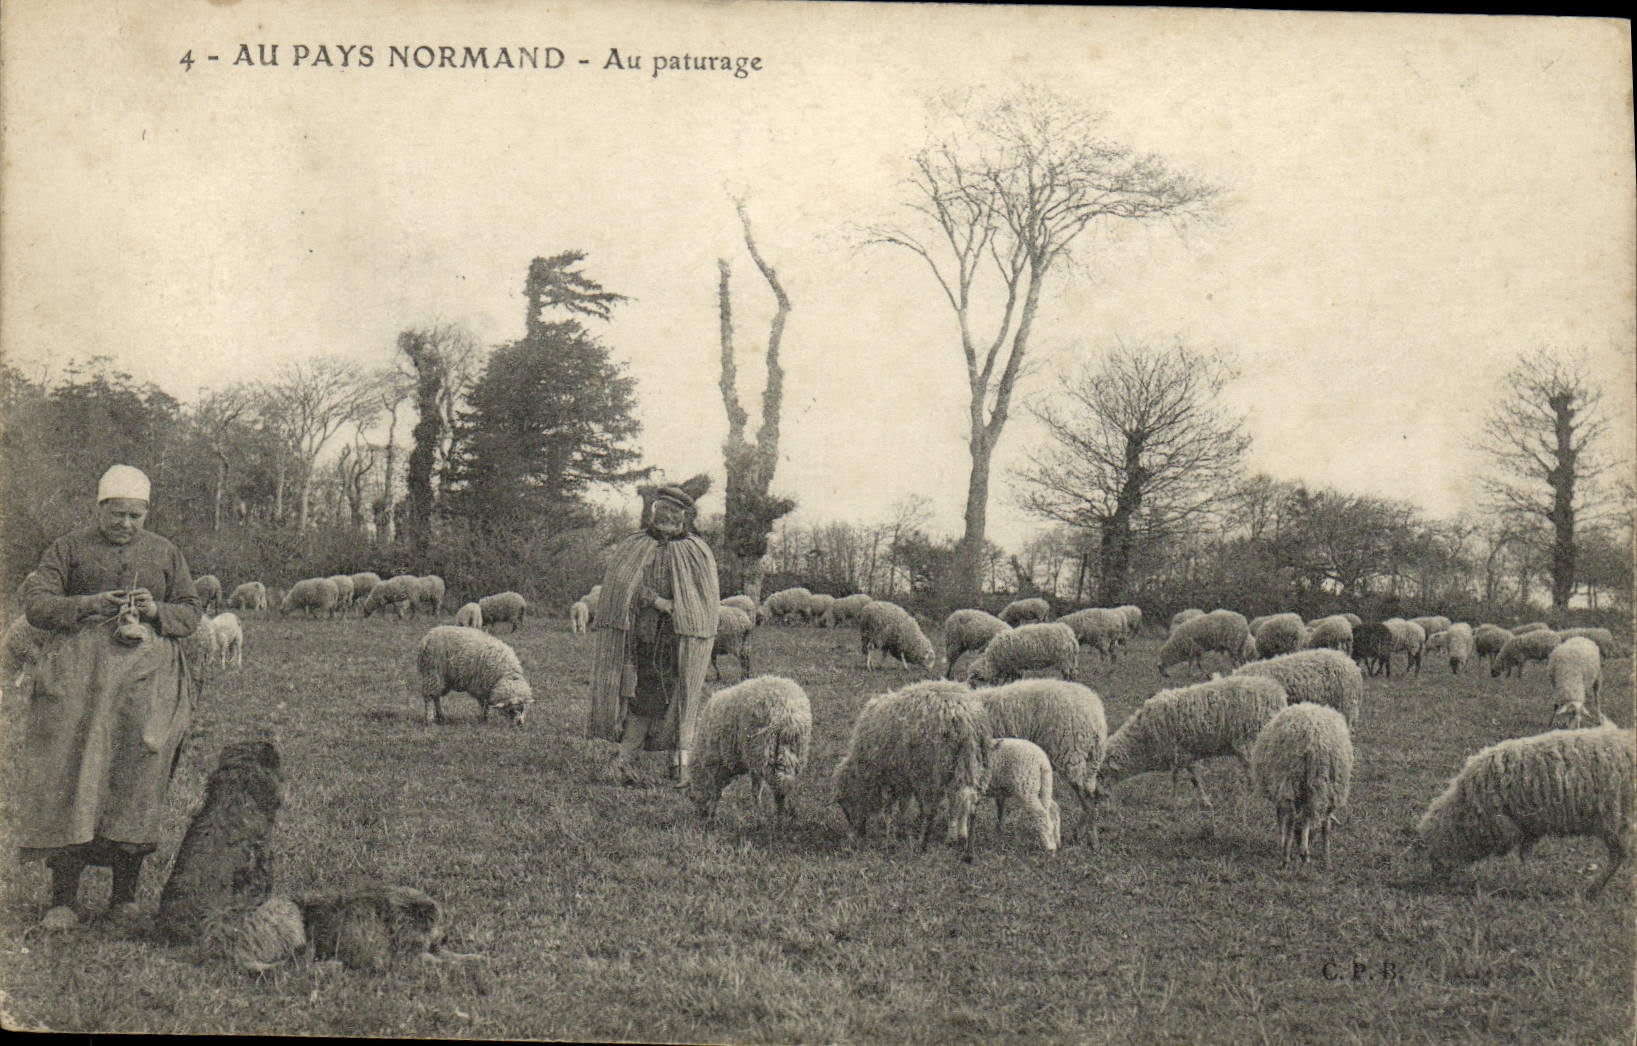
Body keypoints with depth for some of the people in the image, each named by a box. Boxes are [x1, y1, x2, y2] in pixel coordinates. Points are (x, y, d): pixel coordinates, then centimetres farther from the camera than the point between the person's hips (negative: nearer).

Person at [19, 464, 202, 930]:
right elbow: (36, 606, 4)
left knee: (138, 777, -7)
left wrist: (156, 611, -5)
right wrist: (90, 604, -12)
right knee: (71, 774, -10)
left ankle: (125, 893, -1)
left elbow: (190, 613, 16)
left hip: (147, 672, 1)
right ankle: (63, 900, -8)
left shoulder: (166, 554, 19)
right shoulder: (68, 549, 13)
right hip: (79, 672, -1)